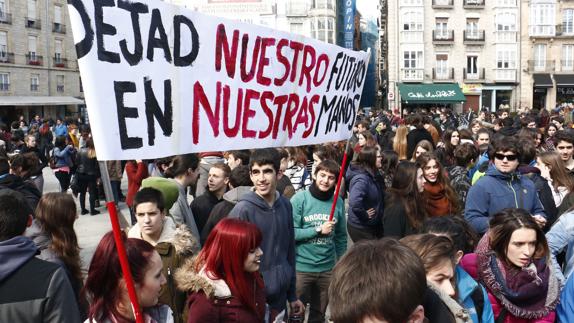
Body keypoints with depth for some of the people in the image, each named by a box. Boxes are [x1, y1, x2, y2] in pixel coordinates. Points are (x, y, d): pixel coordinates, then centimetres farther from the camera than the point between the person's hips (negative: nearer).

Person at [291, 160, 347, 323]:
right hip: (301, 267, -3)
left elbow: (341, 237, 7)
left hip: (327, 268, 3)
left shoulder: (338, 202, 0)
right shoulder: (300, 198, -10)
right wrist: (318, 230, -14)